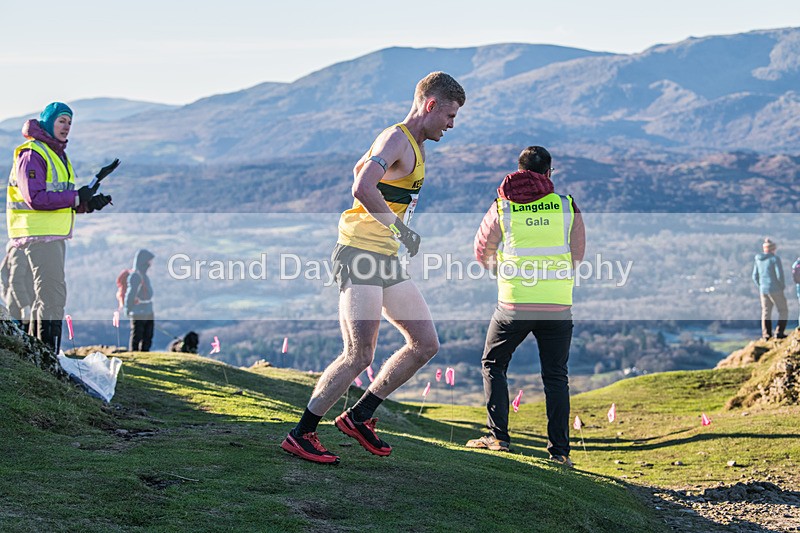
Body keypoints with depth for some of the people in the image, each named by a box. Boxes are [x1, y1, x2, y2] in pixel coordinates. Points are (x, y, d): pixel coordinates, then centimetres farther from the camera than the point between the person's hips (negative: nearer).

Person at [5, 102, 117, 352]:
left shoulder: (57, 154, 19)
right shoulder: (32, 154, -12)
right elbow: (36, 199, -22)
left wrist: (88, 203, 4)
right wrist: (76, 198, -19)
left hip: (56, 234, 10)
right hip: (39, 233, -10)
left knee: (45, 294, 15)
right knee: (53, 294, -14)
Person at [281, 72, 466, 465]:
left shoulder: (414, 147, 20)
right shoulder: (397, 139, -12)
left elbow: (360, 167, 36)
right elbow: (362, 188, -29)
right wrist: (400, 229, -24)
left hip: (387, 259, 10)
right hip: (360, 256, -10)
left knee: (426, 345, 7)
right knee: (359, 356, -14)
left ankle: (358, 417, 15)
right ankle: (301, 435, -4)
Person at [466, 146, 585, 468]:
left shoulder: (502, 208, 0)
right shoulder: (567, 206, 2)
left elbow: (482, 252, 11)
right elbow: (578, 254, 11)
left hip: (514, 304, -1)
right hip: (558, 306, 1)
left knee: (493, 365, 17)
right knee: (555, 375, 12)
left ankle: (498, 436, 7)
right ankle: (559, 450, 6)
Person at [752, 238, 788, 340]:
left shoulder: (758, 260, 8)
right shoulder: (775, 259, -12)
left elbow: (755, 277, 11)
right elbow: (779, 275, -17)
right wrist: (783, 286, -1)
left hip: (763, 290, 6)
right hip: (775, 290, -6)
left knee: (766, 312, 12)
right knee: (783, 311, 6)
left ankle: (766, 335, 8)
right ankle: (779, 332, -3)